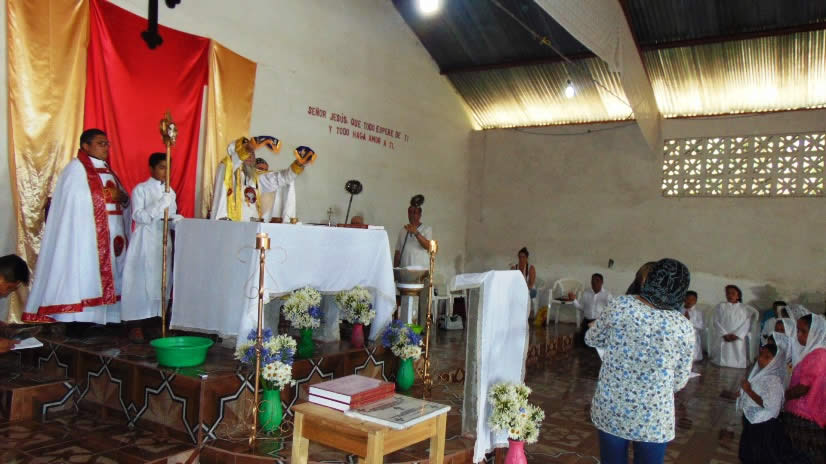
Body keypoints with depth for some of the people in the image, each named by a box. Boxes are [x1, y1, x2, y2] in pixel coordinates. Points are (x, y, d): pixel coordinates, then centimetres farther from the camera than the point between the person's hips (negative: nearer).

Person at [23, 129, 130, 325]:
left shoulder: (107, 170, 20)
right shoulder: (76, 168, -4)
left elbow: (125, 200, 16)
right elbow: (77, 201, -16)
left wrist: (122, 197, -4)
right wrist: (107, 196, -14)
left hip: (111, 235, 8)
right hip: (87, 235, -8)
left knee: (106, 274, 5)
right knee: (83, 276, -11)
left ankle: (102, 317, 7)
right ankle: (78, 320, -10)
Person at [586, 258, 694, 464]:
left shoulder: (620, 305, -12)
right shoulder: (683, 327, -12)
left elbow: (592, 339, 4)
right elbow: (679, 382, 0)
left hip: (610, 409, 1)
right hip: (652, 419, -1)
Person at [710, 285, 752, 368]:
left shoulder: (743, 308, 12)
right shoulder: (720, 306, 11)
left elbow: (746, 324, 2)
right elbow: (716, 322, 2)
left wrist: (736, 335, -11)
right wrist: (725, 334, -11)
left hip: (737, 339, 0)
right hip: (722, 339, 0)